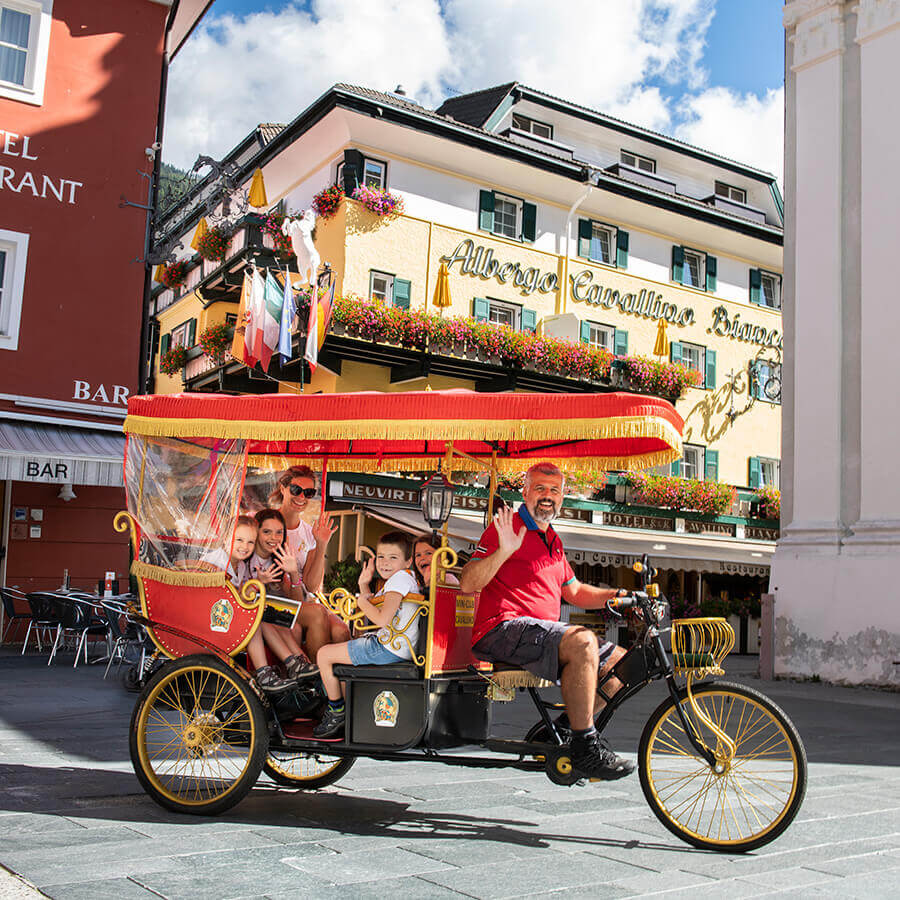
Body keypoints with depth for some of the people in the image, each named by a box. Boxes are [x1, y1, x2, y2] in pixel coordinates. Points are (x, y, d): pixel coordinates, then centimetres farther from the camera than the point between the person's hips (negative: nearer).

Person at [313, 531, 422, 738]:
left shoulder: (401, 578, -16)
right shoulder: (392, 581, 16)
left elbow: (382, 619, -26)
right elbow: (376, 615, 22)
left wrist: (363, 603, -9)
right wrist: (364, 586, 15)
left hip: (389, 649, -11)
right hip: (390, 645, 11)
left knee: (324, 655, -2)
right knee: (338, 652, 29)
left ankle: (337, 712, 10)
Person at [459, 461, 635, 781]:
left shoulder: (552, 540, 23)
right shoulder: (508, 528, -3)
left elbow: (574, 592, 28)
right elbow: (467, 583, -12)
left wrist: (618, 595, 14)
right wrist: (503, 551, -27)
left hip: (544, 632, 9)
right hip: (503, 631, -9)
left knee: (619, 660, 3)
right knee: (582, 641, -32)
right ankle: (585, 749, -23)